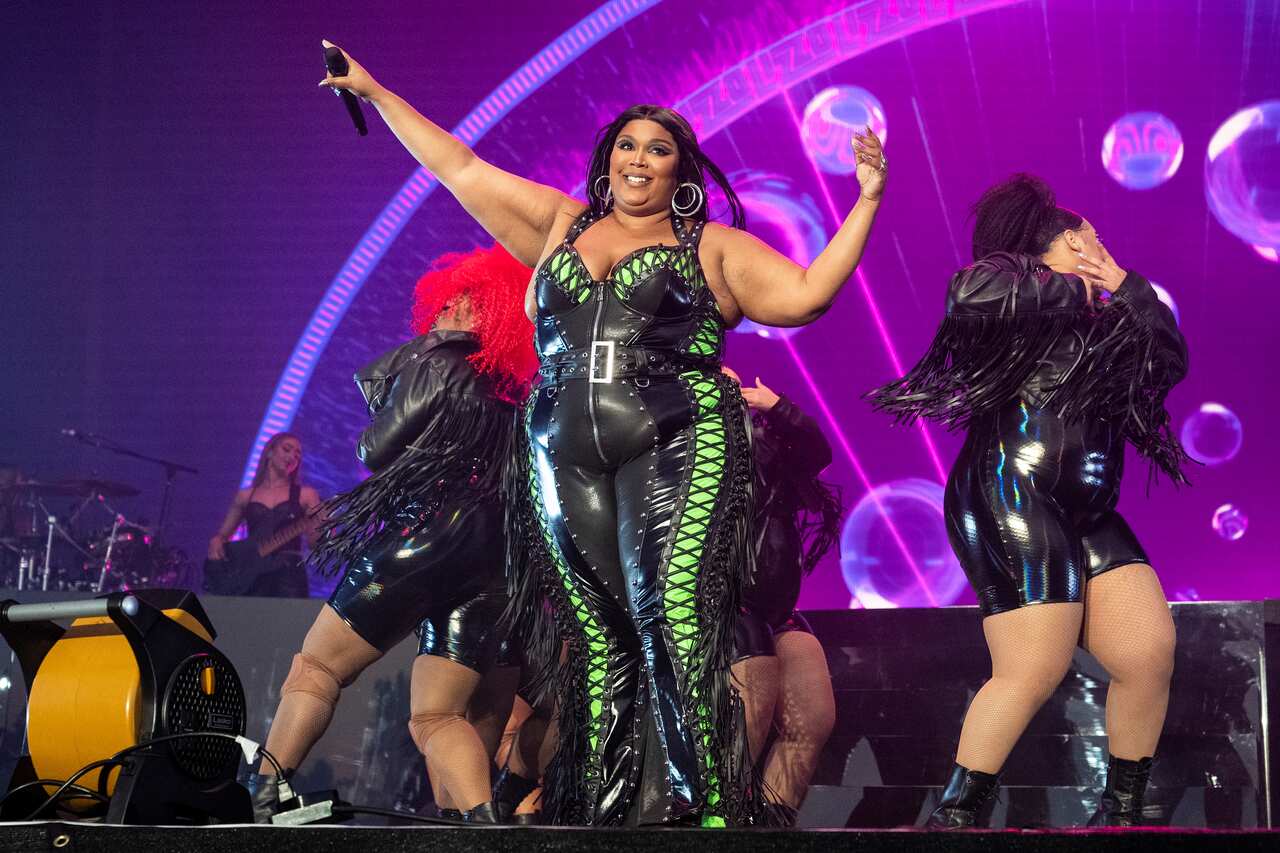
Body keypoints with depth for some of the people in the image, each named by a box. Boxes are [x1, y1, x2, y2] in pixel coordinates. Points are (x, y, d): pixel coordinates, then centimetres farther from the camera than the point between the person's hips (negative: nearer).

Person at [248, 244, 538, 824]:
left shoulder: (434, 365, 0)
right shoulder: (510, 394, 21)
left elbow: (375, 449, 0)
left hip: (428, 537, -7)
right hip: (493, 563, 7)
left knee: (316, 667, 2)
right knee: (437, 717, 5)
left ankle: (259, 801, -4)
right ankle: (481, 819, -16)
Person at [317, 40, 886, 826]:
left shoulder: (712, 247, 12)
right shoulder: (560, 224, 21)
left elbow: (806, 293, 3)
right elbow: (459, 169, 25)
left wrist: (867, 203, -3)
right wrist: (372, 91, 28)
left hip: (677, 451, -3)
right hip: (566, 460, 4)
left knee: (674, 625, -17)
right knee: (597, 637, 0)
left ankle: (709, 808, -19)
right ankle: (601, 812, 3)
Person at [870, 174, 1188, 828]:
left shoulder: (1100, 321, 25)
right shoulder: (1009, 280, 2)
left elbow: (1171, 357, 19)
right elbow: (970, 292, -21)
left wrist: (1125, 285, 11)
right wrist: (1074, 289, -7)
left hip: (1088, 514, 8)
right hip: (1012, 498, -8)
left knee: (1149, 653, -3)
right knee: (1035, 669, -17)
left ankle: (1122, 811, 11)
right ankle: (953, 818, -8)